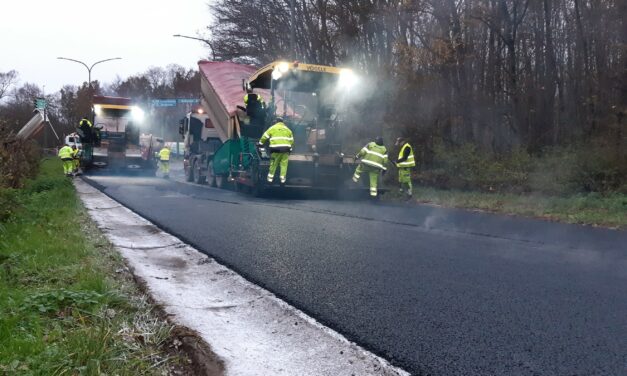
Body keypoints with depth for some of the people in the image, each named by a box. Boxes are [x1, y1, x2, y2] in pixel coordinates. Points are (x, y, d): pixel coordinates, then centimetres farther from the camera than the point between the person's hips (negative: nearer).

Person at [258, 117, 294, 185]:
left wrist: (260, 143, 22)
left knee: (273, 164, 5)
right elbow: (291, 140, 17)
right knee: (284, 164, 4)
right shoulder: (288, 129, 19)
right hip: (286, 148, 2)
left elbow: (265, 137, 9)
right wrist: (290, 148, 27)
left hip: (276, 148, -2)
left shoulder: (272, 128, 10)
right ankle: (283, 179, 2)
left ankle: (270, 178, 11)